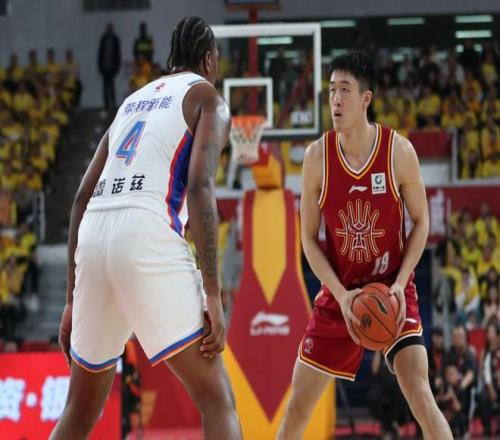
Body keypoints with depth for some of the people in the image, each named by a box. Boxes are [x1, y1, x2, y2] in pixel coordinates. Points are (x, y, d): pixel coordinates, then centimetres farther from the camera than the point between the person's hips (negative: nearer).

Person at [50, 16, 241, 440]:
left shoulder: (133, 102, 30)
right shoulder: (207, 98, 11)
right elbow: (200, 187, -6)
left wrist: (73, 300, 25)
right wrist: (212, 295, -10)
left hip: (93, 241, 6)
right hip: (148, 238, -6)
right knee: (216, 400, -4)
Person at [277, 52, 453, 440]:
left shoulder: (399, 150, -13)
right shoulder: (317, 156, -9)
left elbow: (421, 221, -1)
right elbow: (309, 238, -2)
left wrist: (400, 284, -14)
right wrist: (341, 295, -15)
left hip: (392, 291, -2)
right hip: (339, 293, 2)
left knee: (419, 393, -19)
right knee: (298, 403, 5)